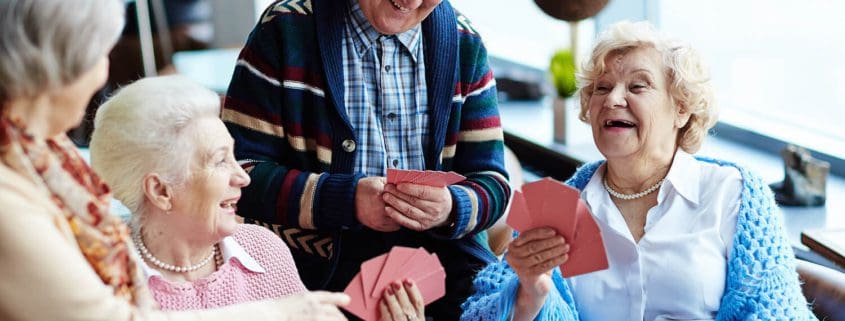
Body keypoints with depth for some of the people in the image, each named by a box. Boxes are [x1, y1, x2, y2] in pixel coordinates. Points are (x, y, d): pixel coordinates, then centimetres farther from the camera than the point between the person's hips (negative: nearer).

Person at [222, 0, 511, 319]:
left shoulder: (465, 44, 8)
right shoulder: (285, 29, -3)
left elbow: (492, 182, 7)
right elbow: (239, 172, -7)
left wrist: (452, 209, -17)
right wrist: (346, 200, -20)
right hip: (323, 263, -3)